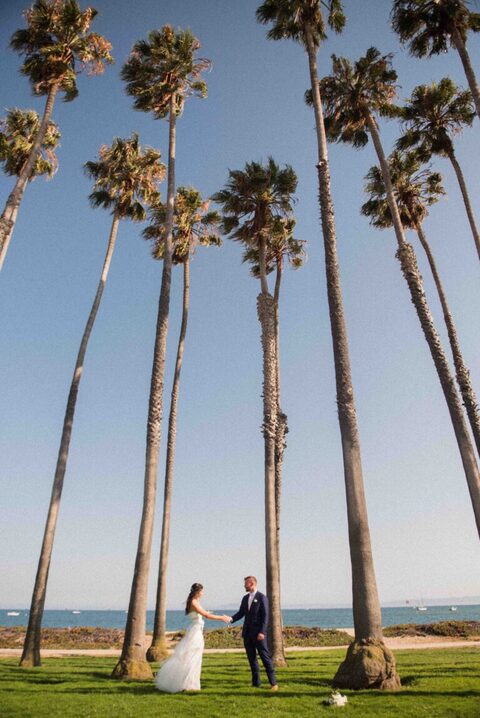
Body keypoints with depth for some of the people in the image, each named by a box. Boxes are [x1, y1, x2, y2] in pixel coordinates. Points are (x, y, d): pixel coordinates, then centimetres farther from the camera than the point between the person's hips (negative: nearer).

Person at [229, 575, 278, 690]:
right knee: (252, 658, 10)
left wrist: (262, 632, -19)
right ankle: (256, 683, 19)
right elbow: (241, 613, 10)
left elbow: (265, 616, -11)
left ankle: (273, 683, 5)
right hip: (247, 633, 6)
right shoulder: (245, 598, 12)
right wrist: (231, 619, -8)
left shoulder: (262, 598, -8)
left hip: (258, 633, -6)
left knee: (265, 657, -3)